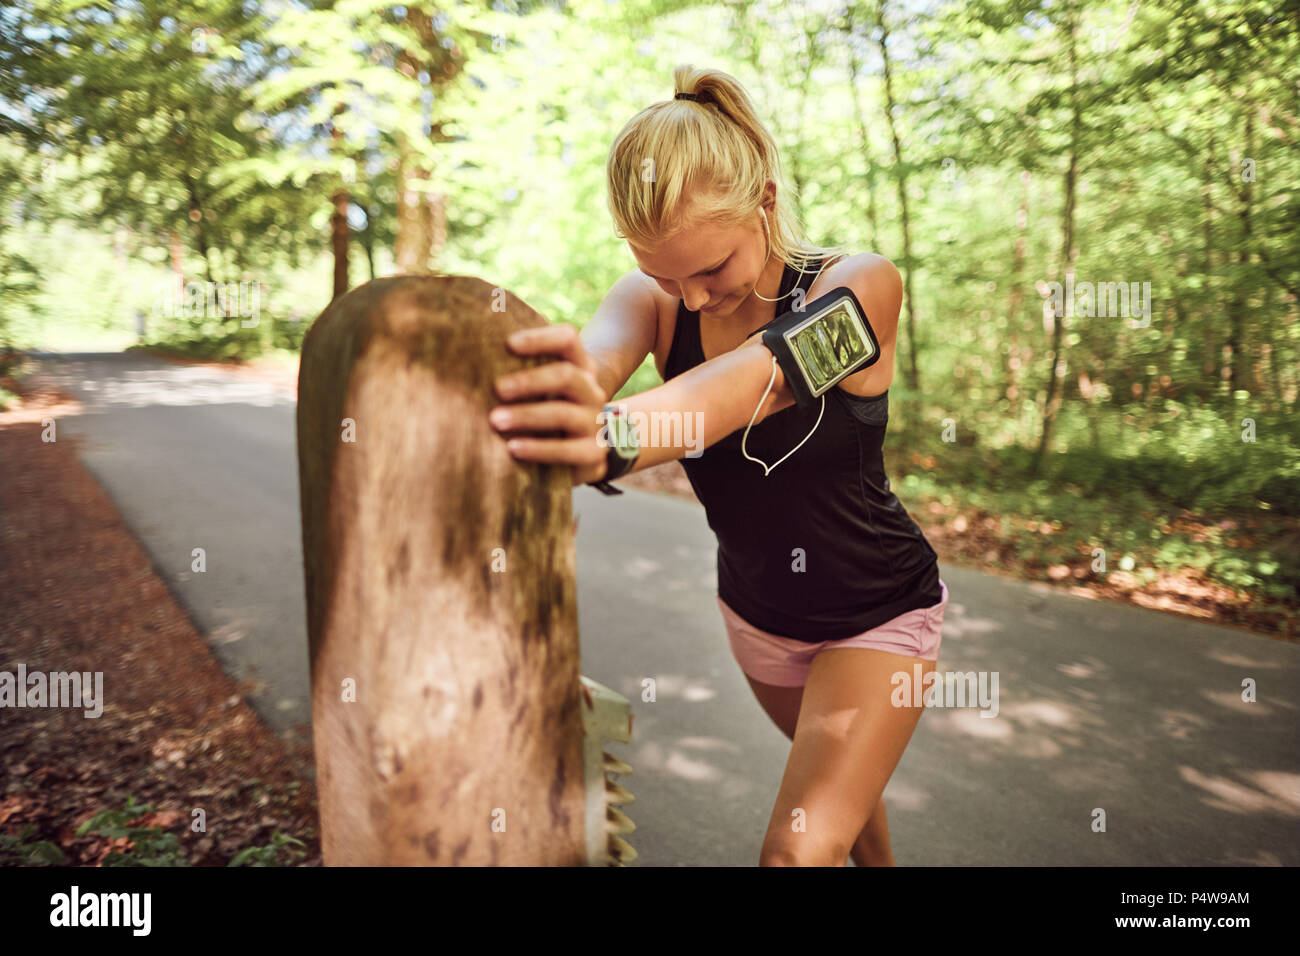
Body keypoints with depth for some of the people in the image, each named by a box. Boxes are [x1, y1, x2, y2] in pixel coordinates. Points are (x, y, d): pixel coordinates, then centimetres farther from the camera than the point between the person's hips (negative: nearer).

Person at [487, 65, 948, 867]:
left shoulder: (861, 286, -25)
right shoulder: (652, 299, -15)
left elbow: (760, 373, -47)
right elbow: (596, 358, -39)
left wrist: (615, 435, -67)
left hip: (879, 612, -4)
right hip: (756, 613, 4)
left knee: (801, 847, -14)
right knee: (839, 774, 28)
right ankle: (880, 860, 58)